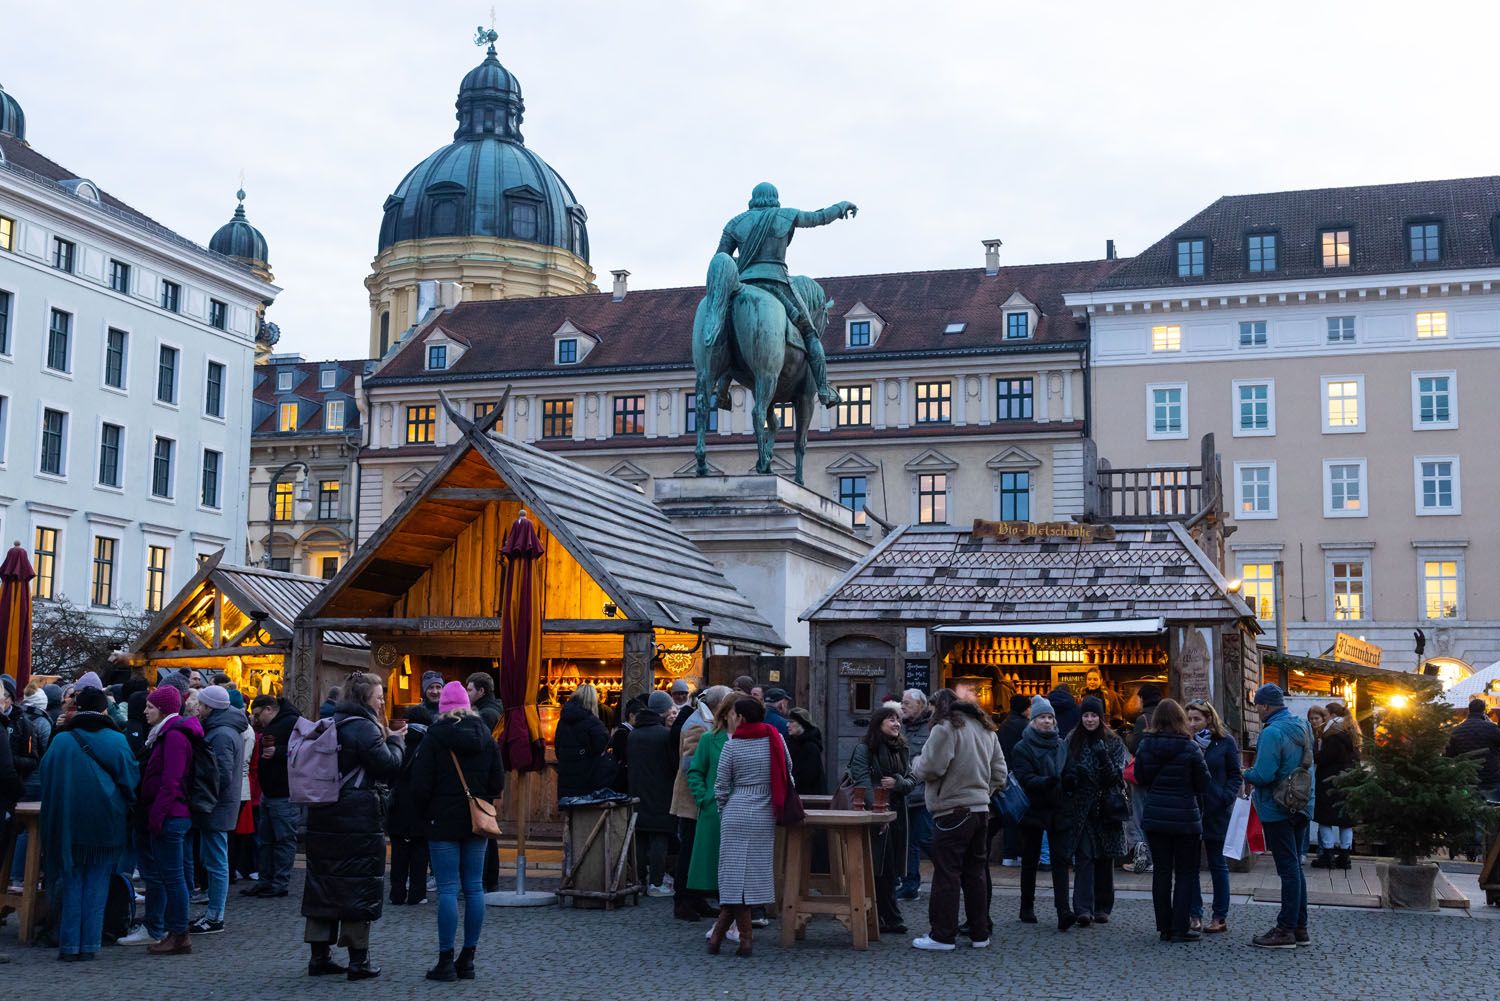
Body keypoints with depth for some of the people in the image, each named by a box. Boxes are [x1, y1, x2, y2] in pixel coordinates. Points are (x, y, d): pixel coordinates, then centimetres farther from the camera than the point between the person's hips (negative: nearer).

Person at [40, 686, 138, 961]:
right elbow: (131, 780, -1)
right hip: (107, 825, 0)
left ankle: (69, 945, 7)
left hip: (70, 824, 1)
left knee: (72, 883, 9)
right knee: (97, 884, 6)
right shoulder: (117, 741, -6)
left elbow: (47, 782, 4)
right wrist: (126, 810, 16)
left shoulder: (61, 741, -4)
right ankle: (89, 944, 5)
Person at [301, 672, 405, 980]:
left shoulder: (329, 724, 13)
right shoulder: (364, 727, -13)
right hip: (360, 821, -8)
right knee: (360, 886, 0)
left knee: (323, 884, 10)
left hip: (323, 821, 8)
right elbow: (389, 764, -16)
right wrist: (395, 740, 1)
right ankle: (359, 961, 4)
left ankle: (319, 957, 15)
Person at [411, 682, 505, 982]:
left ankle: (446, 961, -2)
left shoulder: (434, 737, -8)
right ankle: (467, 960, 11)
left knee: (447, 890, -3)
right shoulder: (485, 736, 5)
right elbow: (498, 782, 7)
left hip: (444, 820, -4)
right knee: (474, 888, 7)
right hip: (477, 822, 4)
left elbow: (421, 784, -9)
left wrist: (425, 812, 6)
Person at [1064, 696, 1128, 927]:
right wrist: (1075, 775, -12)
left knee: (1105, 859, 7)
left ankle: (1103, 907, 19)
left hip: (1106, 808, 0)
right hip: (1081, 808, 0)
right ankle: (1084, 908, -16)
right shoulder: (1072, 741, 7)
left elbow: (1116, 776, -4)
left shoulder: (1114, 743, 4)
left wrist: (1103, 757, -19)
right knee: (1084, 857, -10)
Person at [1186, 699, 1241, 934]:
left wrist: (1225, 798, -13)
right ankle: (1194, 914, 13)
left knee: (1218, 865, 6)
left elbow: (1235, 775, 0)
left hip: (1216, 812, -2)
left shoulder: (1225, 742, -1)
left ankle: (1220, 917, 12)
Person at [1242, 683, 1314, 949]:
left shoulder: (1272, 733, -20)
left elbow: (1263, 775, -26)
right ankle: (1300, 927, 20)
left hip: (1277, 810, -8)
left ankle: (1286, 930, 1)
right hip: (1301, 807, 8)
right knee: (1295, 866, 15)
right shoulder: (1302, 727, 9)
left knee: (1288, 869, -4)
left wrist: (1247, 775, -4)